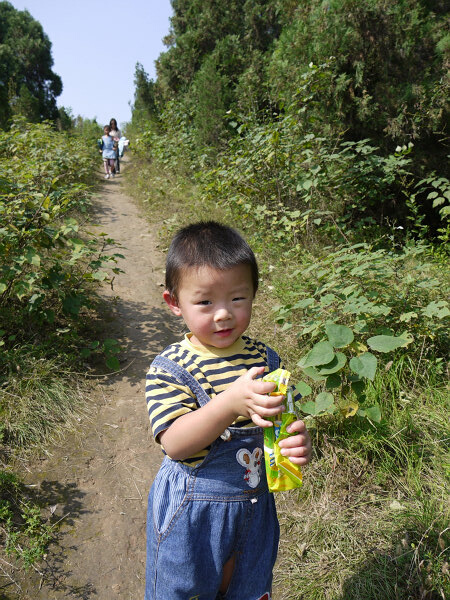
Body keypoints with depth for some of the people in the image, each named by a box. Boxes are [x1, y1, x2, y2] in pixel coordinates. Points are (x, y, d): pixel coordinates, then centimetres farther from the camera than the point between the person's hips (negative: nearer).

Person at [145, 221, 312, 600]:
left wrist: (299, 444, -24)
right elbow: (174, 444, -27)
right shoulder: (170, 369, -19)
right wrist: (231, 402, -42)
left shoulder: (265, 360, -7)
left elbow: (286, 419, 0)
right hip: (191, 512, -3)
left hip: (254, 507, 4)